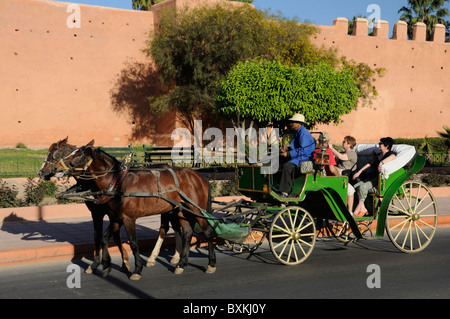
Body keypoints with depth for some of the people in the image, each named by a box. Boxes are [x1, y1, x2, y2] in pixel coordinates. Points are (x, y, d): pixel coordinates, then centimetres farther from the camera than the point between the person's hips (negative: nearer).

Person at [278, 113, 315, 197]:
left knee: (287, 166, -32)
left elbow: (303, 150, -24)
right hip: (299, 156, 11)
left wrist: (289, 154, -23)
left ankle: (284, 192, -30)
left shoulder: (303, 133, -16)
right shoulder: (297, 132, 17)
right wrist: (287, 149, 7)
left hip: (305, 157, -11)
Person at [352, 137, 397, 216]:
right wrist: (359, 172, 14)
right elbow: (369, 164, 24)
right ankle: (363, 208, -16)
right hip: (372, 177, 8)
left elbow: (393, 157, -26)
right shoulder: (377, 155, 25)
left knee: (363, 186, -29)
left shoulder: (390, 154, -1)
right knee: (355, 186, -14)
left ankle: (360, 206, -18)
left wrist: (382, 162, -40)